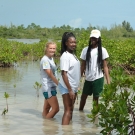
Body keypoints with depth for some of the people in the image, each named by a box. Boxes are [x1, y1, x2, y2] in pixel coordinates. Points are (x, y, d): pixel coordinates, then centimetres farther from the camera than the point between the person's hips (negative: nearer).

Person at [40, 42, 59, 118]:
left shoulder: (51, 58, 12)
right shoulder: (45, 59, -14)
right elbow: (50, 74, -17)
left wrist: (57, 84, 5)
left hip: (52, 87, 9)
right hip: (48, 88, -9)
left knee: (47, 108, 13)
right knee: (56, 108, -8)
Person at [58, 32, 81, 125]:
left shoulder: (73, 55, 9)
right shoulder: (65, 56, -17)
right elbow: (64, 74, -21)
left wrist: (74, 89, 15)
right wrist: (70, 90, -23)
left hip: (74, 87, 8)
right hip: (67, 87, -8)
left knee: (71, 109, 14)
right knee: (68, 110, -8)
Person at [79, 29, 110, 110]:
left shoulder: (102, 50, -3)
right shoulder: (85, 50, 2)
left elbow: (105, 66, -2)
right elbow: (83, 65, 6)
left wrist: (108, 79, -8)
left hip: (98, 78, -2)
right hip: (88, 79, 3)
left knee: (96, 98, 5)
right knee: (84, 96, 14)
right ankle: (80, 110, 33)